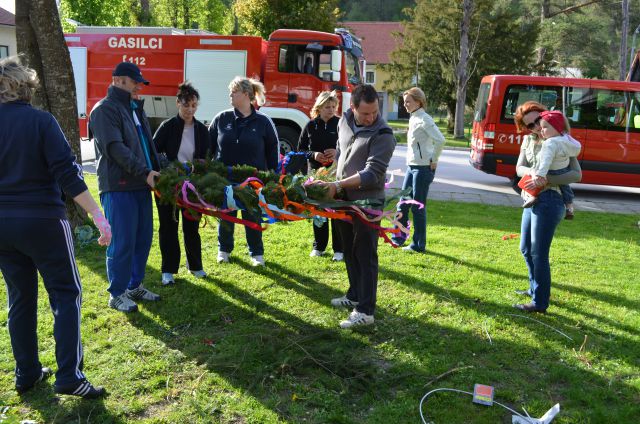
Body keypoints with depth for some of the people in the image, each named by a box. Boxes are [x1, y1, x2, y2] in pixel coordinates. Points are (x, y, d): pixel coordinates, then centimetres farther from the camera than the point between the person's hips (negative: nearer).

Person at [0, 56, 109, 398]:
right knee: (66, 295, 4)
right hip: (42, 221, -5)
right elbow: (67, 174, -18)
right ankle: (69, 376, -1)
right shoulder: (40, 121, -10)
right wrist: (98, 216, -18)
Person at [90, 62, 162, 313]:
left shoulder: (135, 108, 20)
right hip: (118, 186, -9)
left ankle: (135, 286, 26)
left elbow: (148, 145, 24)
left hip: (140, 185, 9)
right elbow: (115, 148, -19)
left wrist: (158, 171, 12)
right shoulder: (105, 110, -8)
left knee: (143, 238, 12)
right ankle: (117, 294, 9)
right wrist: (144, 172, -22)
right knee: (122, 242, -4)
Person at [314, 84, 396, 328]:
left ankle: (365, 311, 1)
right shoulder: (345, 121, 4)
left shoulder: (382, 135, -18)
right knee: (349, 251, 18)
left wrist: (338, 185, -26)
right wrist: (335, 184, 13)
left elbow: (372, 174, -23)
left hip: (367, 201, -7)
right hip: (344, 199, 7)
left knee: (365, 255, -4)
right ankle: (355, 296, 34)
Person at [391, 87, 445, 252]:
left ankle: (418, 245, 11)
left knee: (418, 207, 0)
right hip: (411, 166, 9)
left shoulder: (424, 120, -14)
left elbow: (440, 140, -24)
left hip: (423, 168, -9)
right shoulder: (413, 119, 12)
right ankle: (399, 238, 25)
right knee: (403, 204, 13)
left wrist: (434, 161, -16)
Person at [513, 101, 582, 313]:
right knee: (526, 249, 19)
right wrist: (533, 173, -22)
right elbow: (519, 168, 1)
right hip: (531, 200, 7)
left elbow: (577, 174, -14)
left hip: (549, 200, -7)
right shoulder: (528, 140, 9)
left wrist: (545, 179, -27)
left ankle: (540, 303, 8)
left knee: (538, 254, -3)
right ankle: (535, 289, 39)